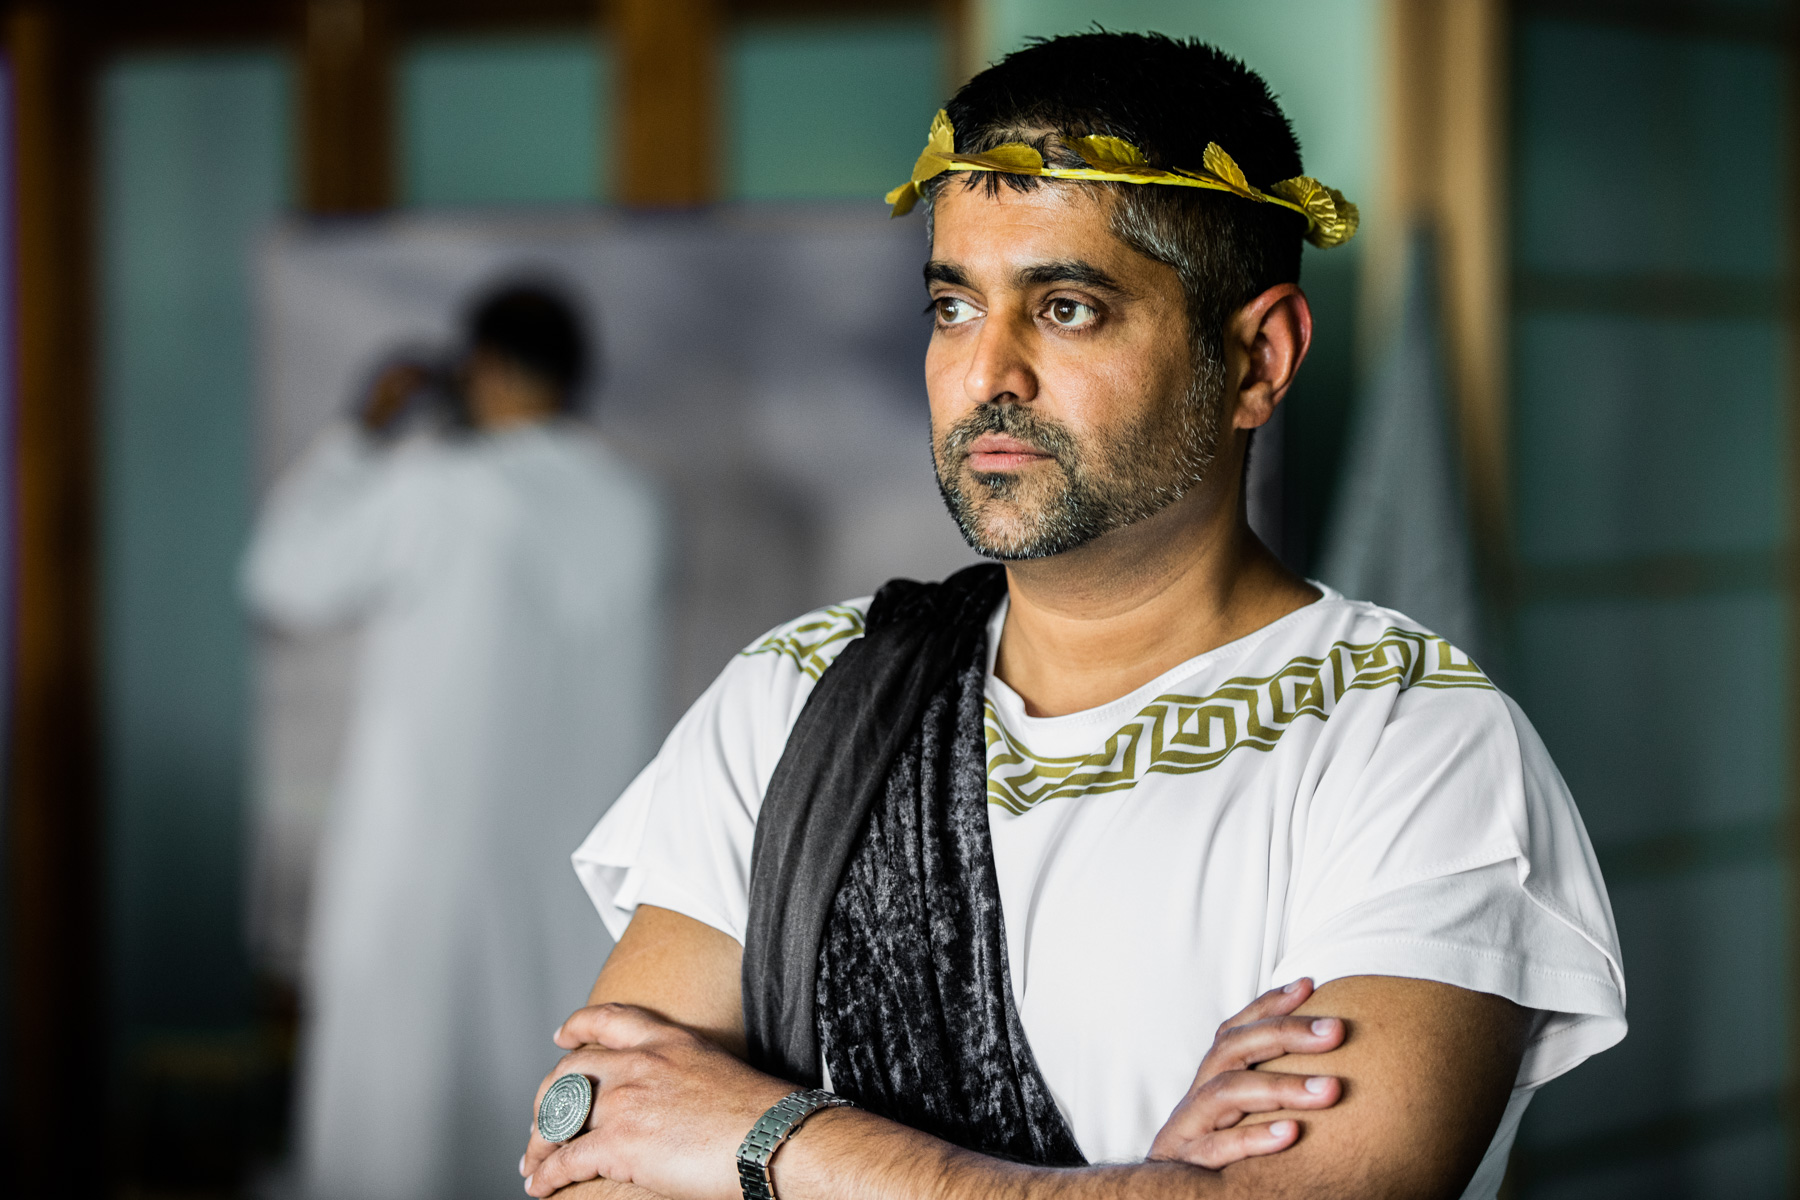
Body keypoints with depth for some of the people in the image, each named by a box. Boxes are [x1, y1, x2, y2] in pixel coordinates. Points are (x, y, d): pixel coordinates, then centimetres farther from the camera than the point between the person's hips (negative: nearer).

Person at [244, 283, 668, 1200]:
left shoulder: (433, 489, -13)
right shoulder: (632, 506, 1)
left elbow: (283, 582, 0)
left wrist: (365, 430, 6)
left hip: (430, 855, -4)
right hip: (580, 873, 4)